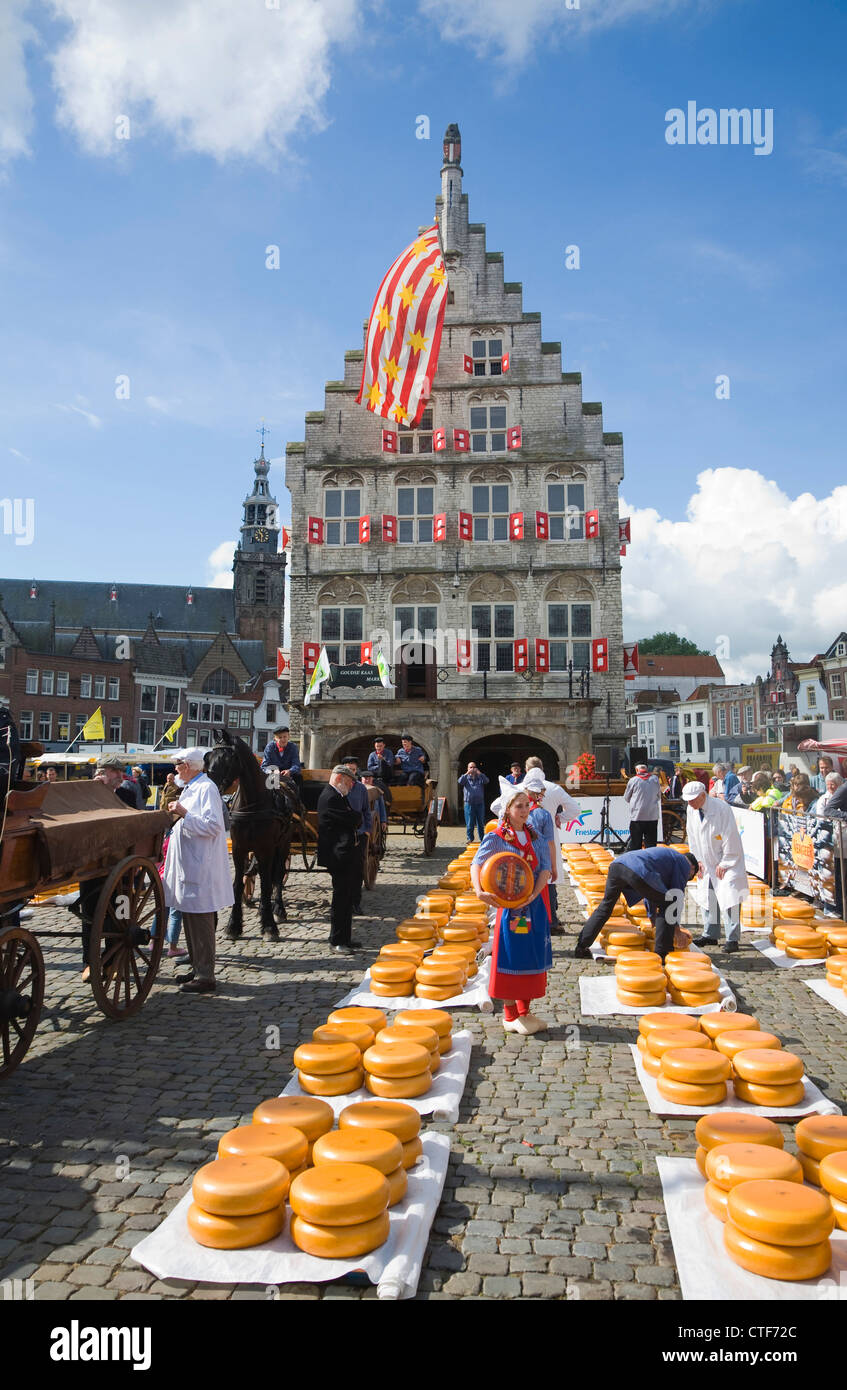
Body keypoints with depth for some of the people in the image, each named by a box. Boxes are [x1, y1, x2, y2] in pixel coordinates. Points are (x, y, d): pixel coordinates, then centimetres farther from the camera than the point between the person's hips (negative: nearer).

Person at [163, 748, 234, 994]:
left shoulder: (206, 788, -14)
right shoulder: (189, 788, 17)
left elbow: (212, 825, -24)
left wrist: (184, 814, -21)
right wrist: (176, 815, 13)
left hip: (200, 868, -10)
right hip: (187, 865, 10)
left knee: (200, 920, -6)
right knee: (189, 917, 16)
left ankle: (205, 976, 0)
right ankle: (197, 967, 27)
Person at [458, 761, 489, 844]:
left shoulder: (480, 778, 12)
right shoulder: (466, 778, 10)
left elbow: (486, 781, -8)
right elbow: (460, 781, -10)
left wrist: (479, 773, -14)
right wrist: (467, 773, -14)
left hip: (480, 803, 1)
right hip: (469, 803, -1)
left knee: (481, 822, 4)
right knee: (469, 823, 0)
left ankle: (482, 839, 12)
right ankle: (470, 839, 9)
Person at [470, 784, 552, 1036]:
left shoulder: (535, 836, 8)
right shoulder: (496, 838, -7)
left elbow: (545, 868, 0)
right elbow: (477, 864, -15)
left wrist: (533, 894, -17)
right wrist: (479, 891, -33)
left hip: (535, 904, 5)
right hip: (509, 905, -5)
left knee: (532, 956, 11)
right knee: (511, 958, 0)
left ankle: (524, 1012, 24)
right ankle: (510, 1016, 12)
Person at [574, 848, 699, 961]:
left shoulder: (666, 855, 42)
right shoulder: (684, 864, 21)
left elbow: (652, 892, 47)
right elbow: (678, 895, 18)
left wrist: (653, 919, 54)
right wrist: (675, 926, 27)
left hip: (617, 864, 8)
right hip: (638, 871, -8)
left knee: (605, 906, 23)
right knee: (666, 906, 11)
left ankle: (581, 947, 20)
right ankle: (662, 953, 10)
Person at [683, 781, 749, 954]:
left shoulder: (721, 808, -20)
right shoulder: (691, 810, -1)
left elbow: (730, 837, -17)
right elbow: (692, 836, 9)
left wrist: (724, 864, -15)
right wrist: (697, 860, 3)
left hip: (727, 861, -6)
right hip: (707, 862, 6)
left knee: (729, 897, -11)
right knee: (706, 897, 8)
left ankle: (733, 938, -4)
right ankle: (710, 935, 18)